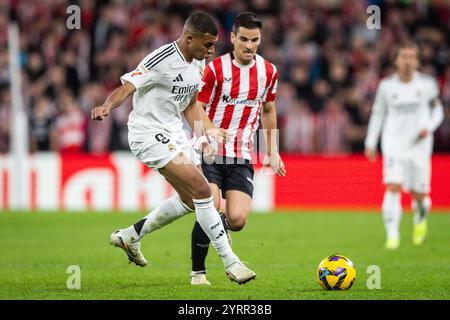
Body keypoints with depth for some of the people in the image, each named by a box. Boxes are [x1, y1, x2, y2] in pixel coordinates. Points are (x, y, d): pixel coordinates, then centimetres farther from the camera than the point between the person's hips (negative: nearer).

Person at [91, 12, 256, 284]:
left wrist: (203, 140, 10)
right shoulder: (161, 60, -22)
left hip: (174, 133, 10)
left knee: (190, 200, 15)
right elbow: (126, 88, -29)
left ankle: (130, 236, 32)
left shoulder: (198, 63, 5)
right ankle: (230, 262, -14)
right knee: (202, 190, -19)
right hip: (149, 134, -10)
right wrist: (107, 106, -49)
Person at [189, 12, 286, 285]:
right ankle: (198, 273, 0)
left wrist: (272, 152, 20)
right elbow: (197, 108, -7)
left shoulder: (268, 71, 6)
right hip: (209, 152, -3)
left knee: (238, 220, -10)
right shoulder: (215, 68, -7)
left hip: (242, 157, 3)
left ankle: (222, 224, 30)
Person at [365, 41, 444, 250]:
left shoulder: (427, 84, 0)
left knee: (419, 194, 5)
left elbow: (437, 109, 12)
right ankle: (392, 235, -17)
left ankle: (420, 219, 40)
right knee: (393, 187, -19)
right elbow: (377, 113, 12)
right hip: (394, 145, -1)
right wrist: (370, 143, 9)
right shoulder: (387, 85, 1)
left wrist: (429, 127, -8)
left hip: (419, 145, 1)